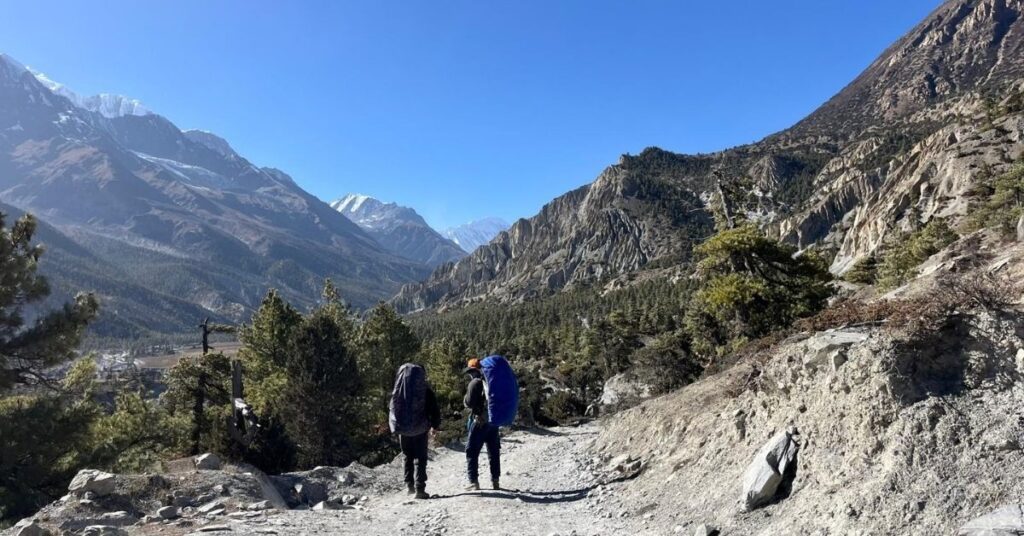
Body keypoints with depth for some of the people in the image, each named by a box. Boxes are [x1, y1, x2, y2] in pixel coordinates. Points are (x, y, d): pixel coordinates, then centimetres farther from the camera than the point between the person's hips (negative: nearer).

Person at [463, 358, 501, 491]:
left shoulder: (475, 383, -11)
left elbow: (469, 403, -13)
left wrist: (465, 398, 6)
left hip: (480, 421, -7)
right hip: (494, 420, 7)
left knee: (472, 451, 2)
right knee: (494, 451, 14)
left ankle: (474, 482, -1)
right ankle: (495, 481, 16)